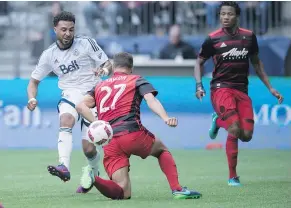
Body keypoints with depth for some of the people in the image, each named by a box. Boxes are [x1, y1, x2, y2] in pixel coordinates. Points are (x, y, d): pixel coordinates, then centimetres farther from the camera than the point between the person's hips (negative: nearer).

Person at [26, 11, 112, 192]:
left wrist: (104, 70, -26)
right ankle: (64, 167, -48)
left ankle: (93, 173, 27)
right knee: (66, 120, -35)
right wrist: (32, 98, -6)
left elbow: (109, 65, -1)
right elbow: (34, 80, 14)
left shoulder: (87, 43, -3)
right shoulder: (49, 55, 6)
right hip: (71, 94, 2)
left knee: (89, 149, -8)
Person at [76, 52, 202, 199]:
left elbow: (81, 106, 9)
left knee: (123, 193, 4)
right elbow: (151, 100, -6)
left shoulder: (100, 86, 25)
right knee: (162, 150, 30)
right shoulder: (136, 81, 15)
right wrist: (166, 118, -21)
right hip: (132, 134, -3)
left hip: (109, 144, 3)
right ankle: (177, 189, 13)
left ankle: (94, 179, -24)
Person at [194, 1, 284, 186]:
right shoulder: (213, 39, -3)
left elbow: (256, 62, 18)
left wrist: (270, 88, 14)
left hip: (242, 90, 4)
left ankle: (219, 120, 22)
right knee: (235, 130, -24)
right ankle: (233, 176, -4)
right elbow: (199, 62, 10)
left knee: (246, 135, -8)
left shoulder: (249, 37, 6)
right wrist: (199, 85, -6)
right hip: (221, 88, -4)